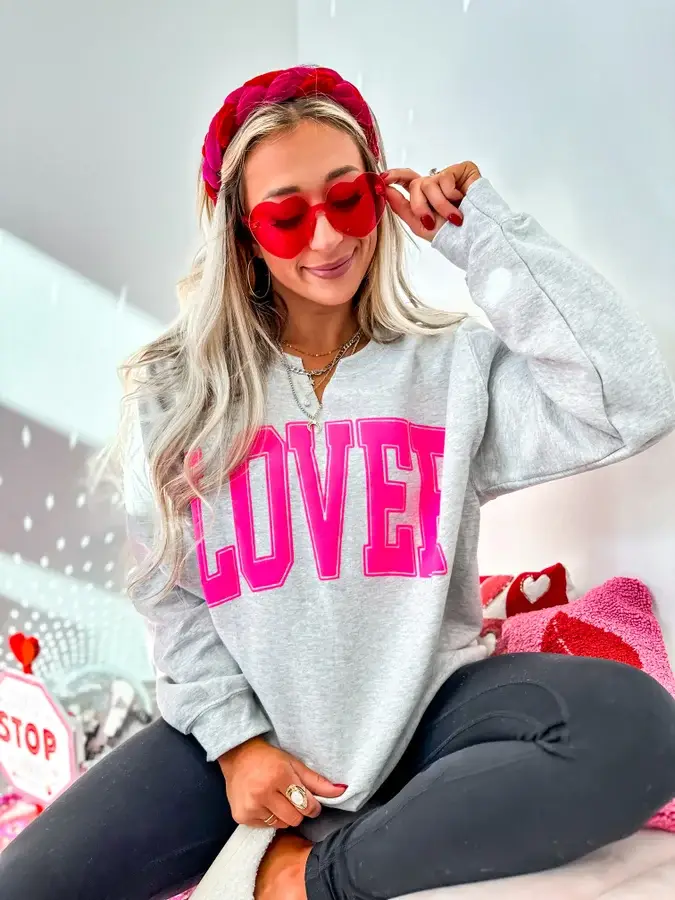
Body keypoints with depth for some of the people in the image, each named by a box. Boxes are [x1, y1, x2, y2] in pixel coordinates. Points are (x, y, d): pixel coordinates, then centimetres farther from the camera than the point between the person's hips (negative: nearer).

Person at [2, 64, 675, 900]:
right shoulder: (177, 390, 2)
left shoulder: (457, 364, -2)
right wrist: (235, 739, -9)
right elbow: (171, 593, 4)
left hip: (425, 710, 1)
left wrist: (482, 231, -13)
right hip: (252, 727, 0)